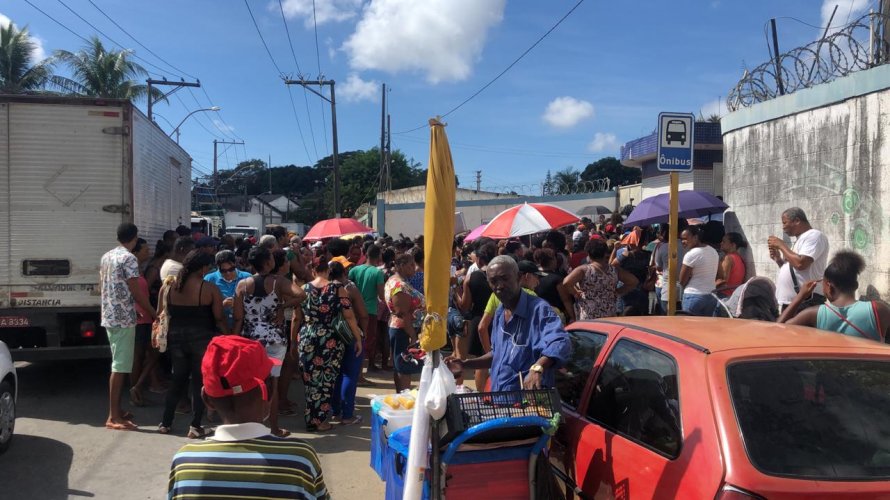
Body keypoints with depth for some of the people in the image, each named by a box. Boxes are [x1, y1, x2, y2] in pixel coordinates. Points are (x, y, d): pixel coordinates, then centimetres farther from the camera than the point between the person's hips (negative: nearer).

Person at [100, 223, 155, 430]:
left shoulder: (106, 257, 13)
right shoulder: (129, 258, -14)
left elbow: (101, 287, 19)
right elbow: (136, 292, -15)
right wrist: (153, 312, -4)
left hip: (109, 316, 9)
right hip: (124, 318, -9)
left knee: (119, 364, 16)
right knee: (120, 366, -6)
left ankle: (117, 409, 22)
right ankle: (113, 417, -4)